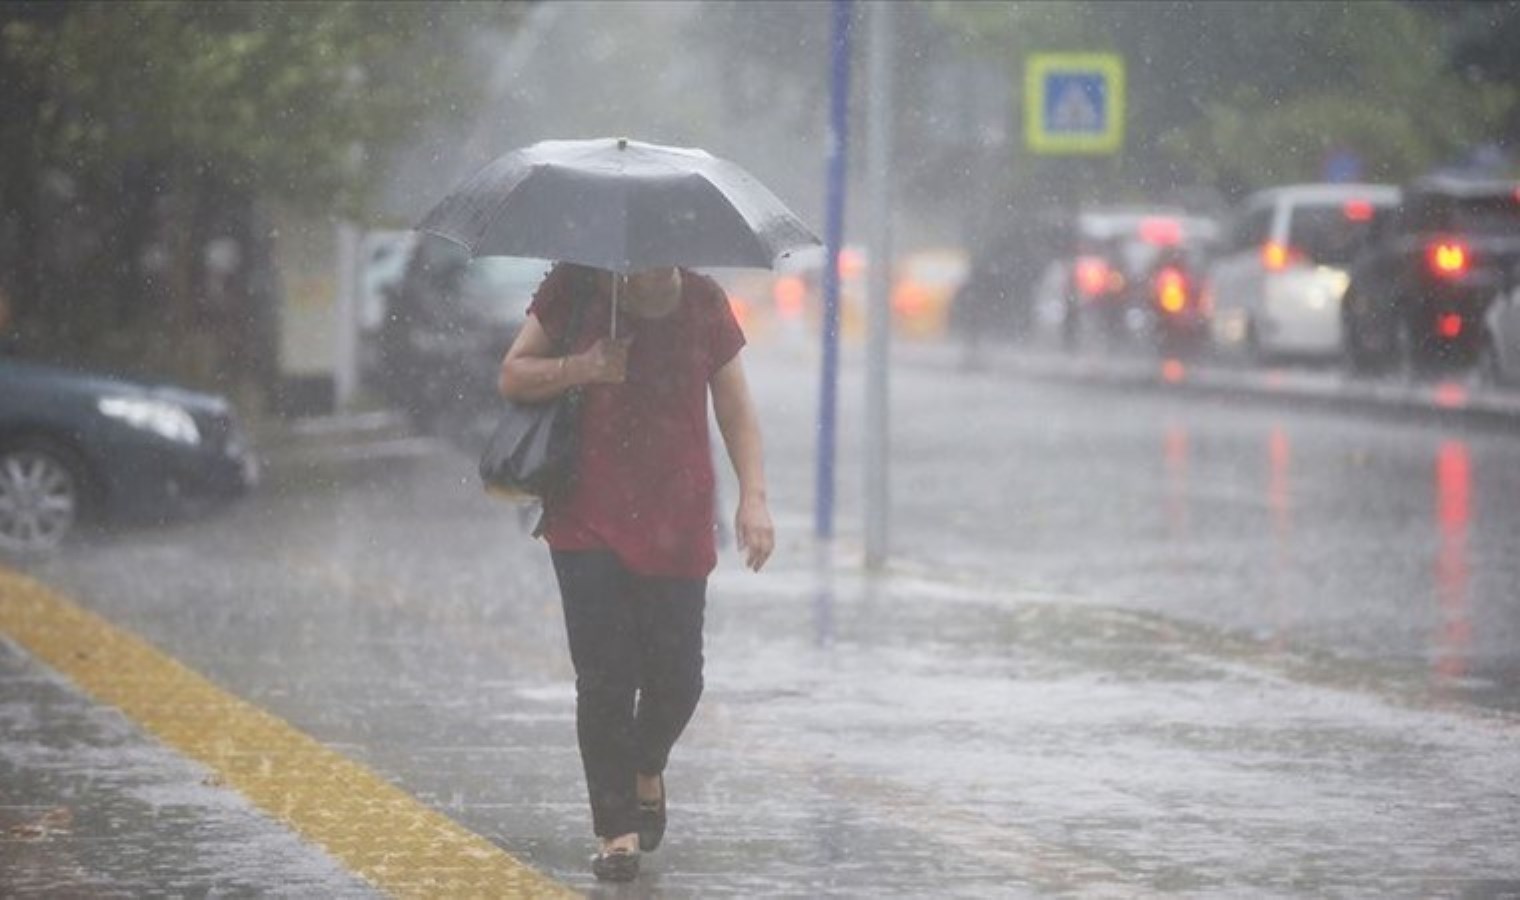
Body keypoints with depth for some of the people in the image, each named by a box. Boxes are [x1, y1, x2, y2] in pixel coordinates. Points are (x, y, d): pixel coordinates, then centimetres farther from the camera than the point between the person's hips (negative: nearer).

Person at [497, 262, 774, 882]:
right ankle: (616, 830, 1)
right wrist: (582, 368, -15)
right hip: (589, 522, -2)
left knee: (677, 677, 0)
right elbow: (512, 377, 2)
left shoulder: (703, 303, 4)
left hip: (677, 523, 2)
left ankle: (646, 770, 33)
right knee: (604, 675, -7)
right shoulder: (574, 290, -1)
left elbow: (735, 410, 8)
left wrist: (753, 497, -3)